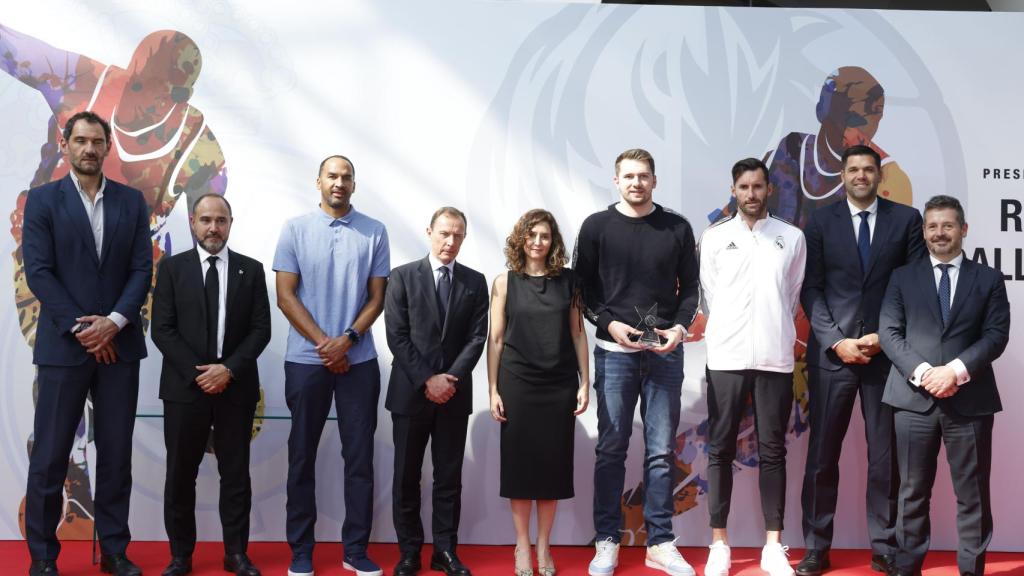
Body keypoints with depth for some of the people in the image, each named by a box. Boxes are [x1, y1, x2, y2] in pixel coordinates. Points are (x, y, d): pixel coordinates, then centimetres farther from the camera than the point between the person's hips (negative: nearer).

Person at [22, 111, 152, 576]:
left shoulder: (131, 201, 9)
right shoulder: (42, 200, 1)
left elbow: (142, 268, 3)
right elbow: (38, 272, -6)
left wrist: (114, 322, -11)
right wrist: (81, 329, -12)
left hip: (119, 343, 3)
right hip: (64, 344, -2)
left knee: (116, 453, 7)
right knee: (50, 456, 2)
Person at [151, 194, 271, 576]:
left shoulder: (251, 270, 6)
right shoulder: (172, 268, 4)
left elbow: (261, 329, 1)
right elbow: (162, 329, -3)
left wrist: (229, 369, -11)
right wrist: (197, 373, -12)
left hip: (237, 386, 1)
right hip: (184, 386, 0)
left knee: (235, 474, 6)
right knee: (180, 475, 5)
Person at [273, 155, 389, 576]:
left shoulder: (374, 232, 3)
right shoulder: (295, 229, 1)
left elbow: (377, 297, 3)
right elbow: (285, 296, -3)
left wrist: (347, 339, -12)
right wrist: (323, 343, -10)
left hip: (359, 360, 1)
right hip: (305, 359, -1)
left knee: (360, 455, 4)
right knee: (302, 455, 6)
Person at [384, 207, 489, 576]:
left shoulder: (475, 282, 8)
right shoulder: (403, 277, 1)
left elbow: (477, 337, 1)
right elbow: (396, 336, -5)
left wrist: (450, 378, -12)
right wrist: (427, 379, -13)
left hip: (455, 393, 2)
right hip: (410, 391, -1)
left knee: (449, 477, 6)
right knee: (407, 477, 5)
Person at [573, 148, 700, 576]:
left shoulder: (677, 228, 7)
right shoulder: (597, 226, 3)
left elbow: (690, 287, 9)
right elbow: (582, 287, 3)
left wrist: (680, 326, -7)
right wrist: (609, 324, -10)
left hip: (665, 352, 1)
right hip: (614, 351, -1)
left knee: (661, 452, 5)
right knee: (611, 449, 4)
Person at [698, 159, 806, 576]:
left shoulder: (792, 237, 6)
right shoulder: (714, 237, 5)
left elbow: (793, 297, 11)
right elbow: (709, 297, 6)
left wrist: (774, 335, 10)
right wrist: (725, 338, 6)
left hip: (775, 358, 0)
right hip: (726, 357, 0)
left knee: (772, 451, 5)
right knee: (720, 450, 3)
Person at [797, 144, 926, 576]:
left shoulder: (906, 219, 6)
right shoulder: (820, 221, 6)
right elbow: (811, 289, 2)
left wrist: (885, 336, -8)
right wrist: (836, 341, -9)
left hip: (887, 353, 0)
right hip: (831, 353, 0)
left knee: (885, 457, 6)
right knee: (822, 455, 4)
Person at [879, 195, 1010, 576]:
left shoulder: (989, 279, 10)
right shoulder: (903, 278, 11)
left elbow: (997, 335, 0)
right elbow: (889, 332, 1)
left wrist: (956, 370, -15)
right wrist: (922, 372, -13)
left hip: (970, 400, 0)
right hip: (913, 398, 0)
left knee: (972, 494, 4)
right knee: (913, 492, 6)